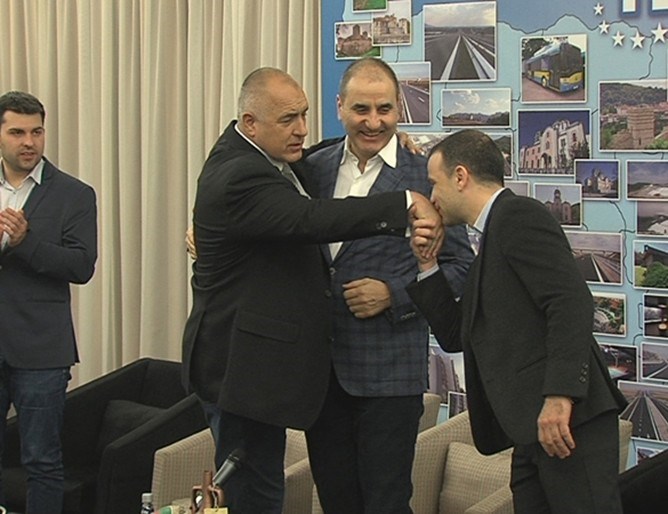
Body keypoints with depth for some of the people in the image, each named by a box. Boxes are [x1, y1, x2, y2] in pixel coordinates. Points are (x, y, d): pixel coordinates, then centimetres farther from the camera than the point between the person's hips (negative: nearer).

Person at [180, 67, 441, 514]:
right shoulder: (240, 176, -22)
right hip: (241, 364, -11)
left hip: (253, 358, 11)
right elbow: (314, 219, -33)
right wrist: (407, 204, -28)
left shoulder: (256, 154, 10)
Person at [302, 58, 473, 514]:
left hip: (389, 369, -4)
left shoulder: (425, 176, -6)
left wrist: (394, 294, -16)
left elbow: (461, 266, -3)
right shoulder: (314, 168, 7)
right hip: (320, 368, 5)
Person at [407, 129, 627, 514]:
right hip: (532, 431, 10)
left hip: (568, 421, -10)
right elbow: (457, 336, 25)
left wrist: (559, 395, -26)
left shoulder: (519, 215, -6)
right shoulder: (491, 238, 24)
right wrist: (427, 264, 15)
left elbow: (572, 303, -18)